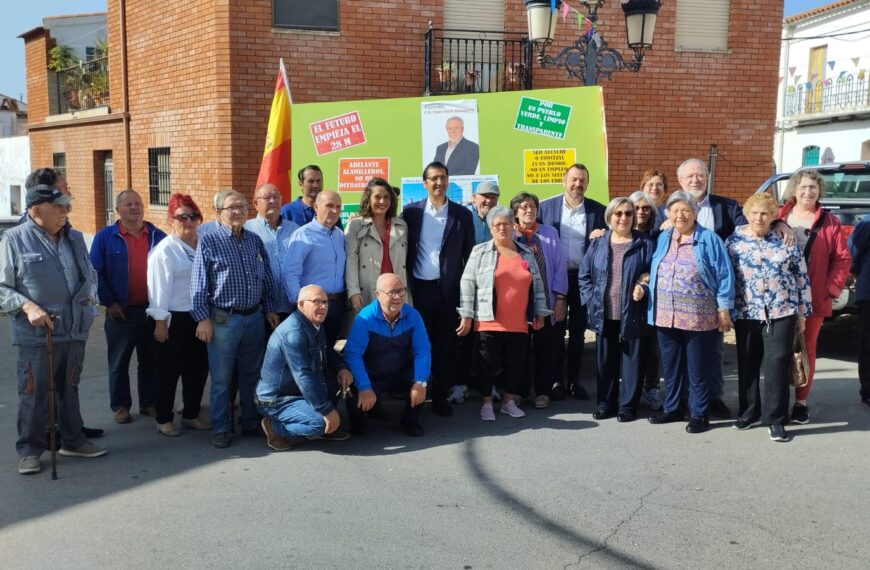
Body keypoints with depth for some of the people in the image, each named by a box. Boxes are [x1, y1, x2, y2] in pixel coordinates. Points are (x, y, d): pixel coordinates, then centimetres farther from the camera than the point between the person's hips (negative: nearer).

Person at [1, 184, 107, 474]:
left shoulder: (75, 238, 10)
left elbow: (91, 274, 24)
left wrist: (89, 294, 7)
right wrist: (27, 306, -19)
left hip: (75, 330, 5)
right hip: (37, 334, -5)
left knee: (70, 388, 17)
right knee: (34, 393, 2)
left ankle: (73, 440, 30)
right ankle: (30, 449, 16)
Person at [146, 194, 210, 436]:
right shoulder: (164, 250, -10)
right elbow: (159, 288, -12)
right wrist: (160, 321, -14)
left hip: (199, 318, 6)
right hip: (174, 319, -6)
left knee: (198, 368, 13)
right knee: (168, 371, 5)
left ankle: (191, 415, 28)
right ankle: (164, 419, 18)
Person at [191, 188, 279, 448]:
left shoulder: (255, 241, 9)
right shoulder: (209, 242, -6)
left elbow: (267, 279, 15)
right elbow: (199, 283, -7)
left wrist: (269, 310, 13)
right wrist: (202, 318, -10)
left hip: (255, 317, 5)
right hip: (224, 319, -5)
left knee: (251, 375, 14)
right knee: (221, 378, 3)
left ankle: (250, 423, 27)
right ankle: (220, 429, 15)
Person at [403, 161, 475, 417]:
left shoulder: (462, 214, 4)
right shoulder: (411, 211, 3)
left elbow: (469, 254, 5)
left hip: (448, 290, 0)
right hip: (419, 288, 0)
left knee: (445, 345, 6)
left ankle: (440, 396, 17)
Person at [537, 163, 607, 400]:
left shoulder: (597, 210, 1)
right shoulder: (546, 207, -1)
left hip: (583, 277, 1)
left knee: (578, 331, 9)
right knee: (556, 330, 7)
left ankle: (574, 380, 20)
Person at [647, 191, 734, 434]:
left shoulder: (709, 239, -4)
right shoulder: (663, 239, 11)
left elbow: (724, 275, -5)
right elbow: (654, 273, 17)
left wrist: (724, 309, -8)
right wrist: (654, 307, 9)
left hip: (698, 316, -5)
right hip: (666, 315, 5)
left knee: (698, 368, 3)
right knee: (670, 365, 14)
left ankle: (699, 414, 14)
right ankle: (672, 408, 27)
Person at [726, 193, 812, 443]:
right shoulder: (733, 241, 2)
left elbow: (802, 278, 4)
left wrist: (802, 312, 2)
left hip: (781, 312, -1)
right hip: (746, 313, 2)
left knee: (777, 364, -3)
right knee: (747, 365, 10)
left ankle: (775, 419, 5)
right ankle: (750, 412, 25)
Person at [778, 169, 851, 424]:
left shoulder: (829, 222, 2)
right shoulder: (777, 218, 3)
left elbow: (843, 258, 2)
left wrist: (832, 288, -7)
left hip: (814, 298, 0)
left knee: (807, 348, 8)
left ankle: (801, 401, 16)